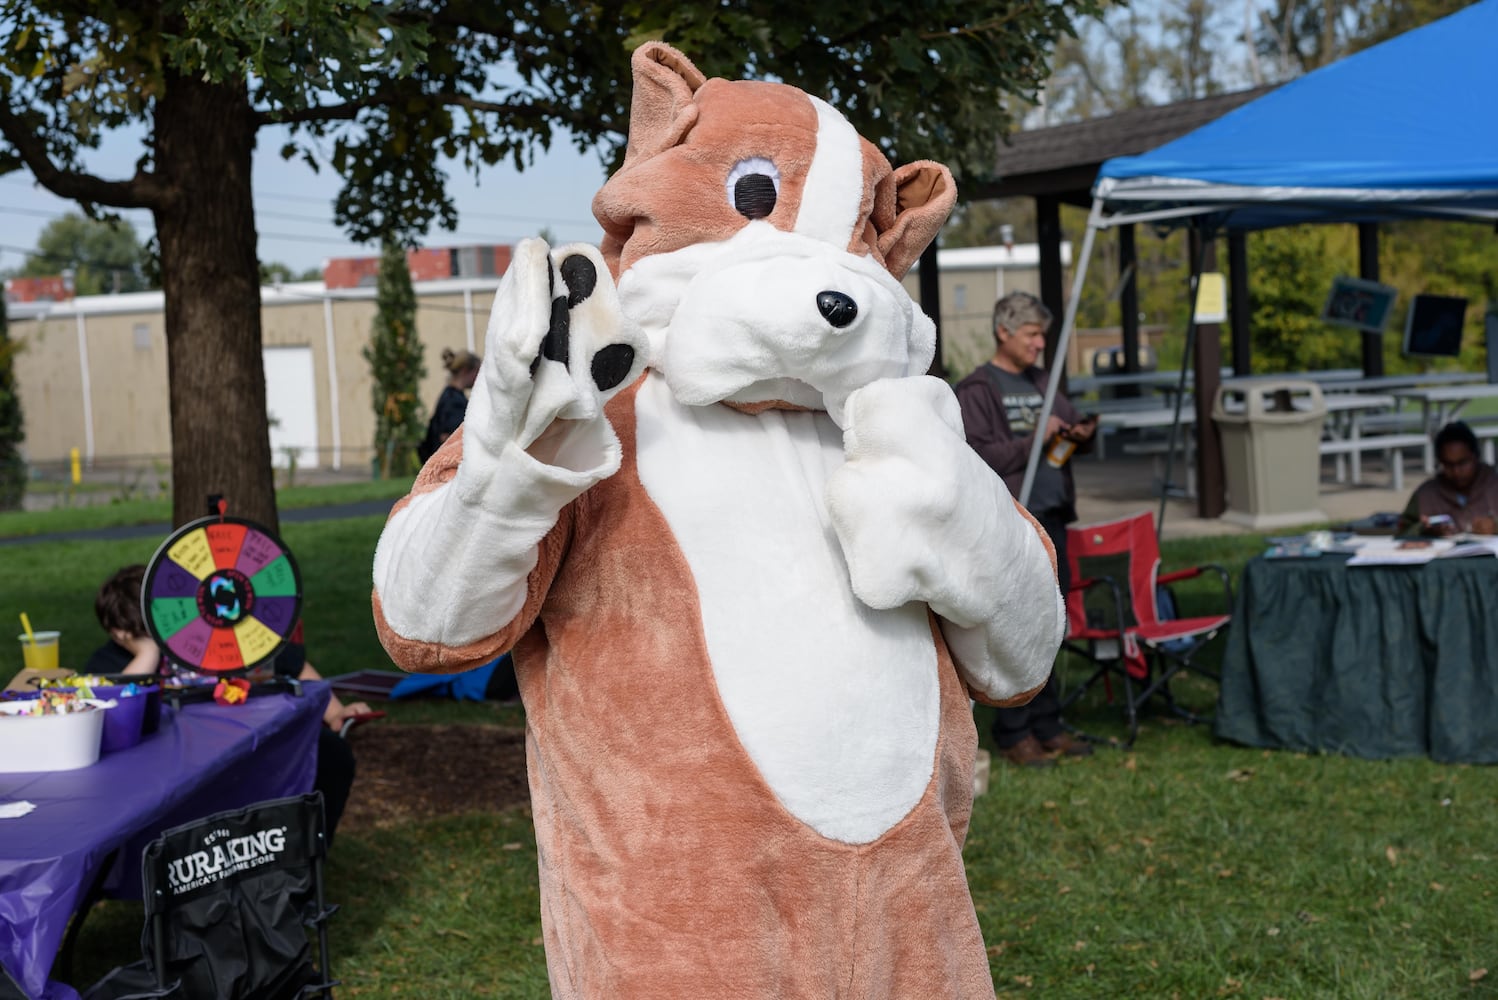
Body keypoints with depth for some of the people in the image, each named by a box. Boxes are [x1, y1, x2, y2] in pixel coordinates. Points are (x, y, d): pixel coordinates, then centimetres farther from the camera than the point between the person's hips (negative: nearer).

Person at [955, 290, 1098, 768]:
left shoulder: (1041, 383, 17)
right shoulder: (975, 391, -6)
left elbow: (1072, 422, 25)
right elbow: (978, 457, -14)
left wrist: (1083, 434, 2)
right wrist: (1034, 440, -17)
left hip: (1050, 518, 7)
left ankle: (1046, 724, 18)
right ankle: (1013, 734, 0)